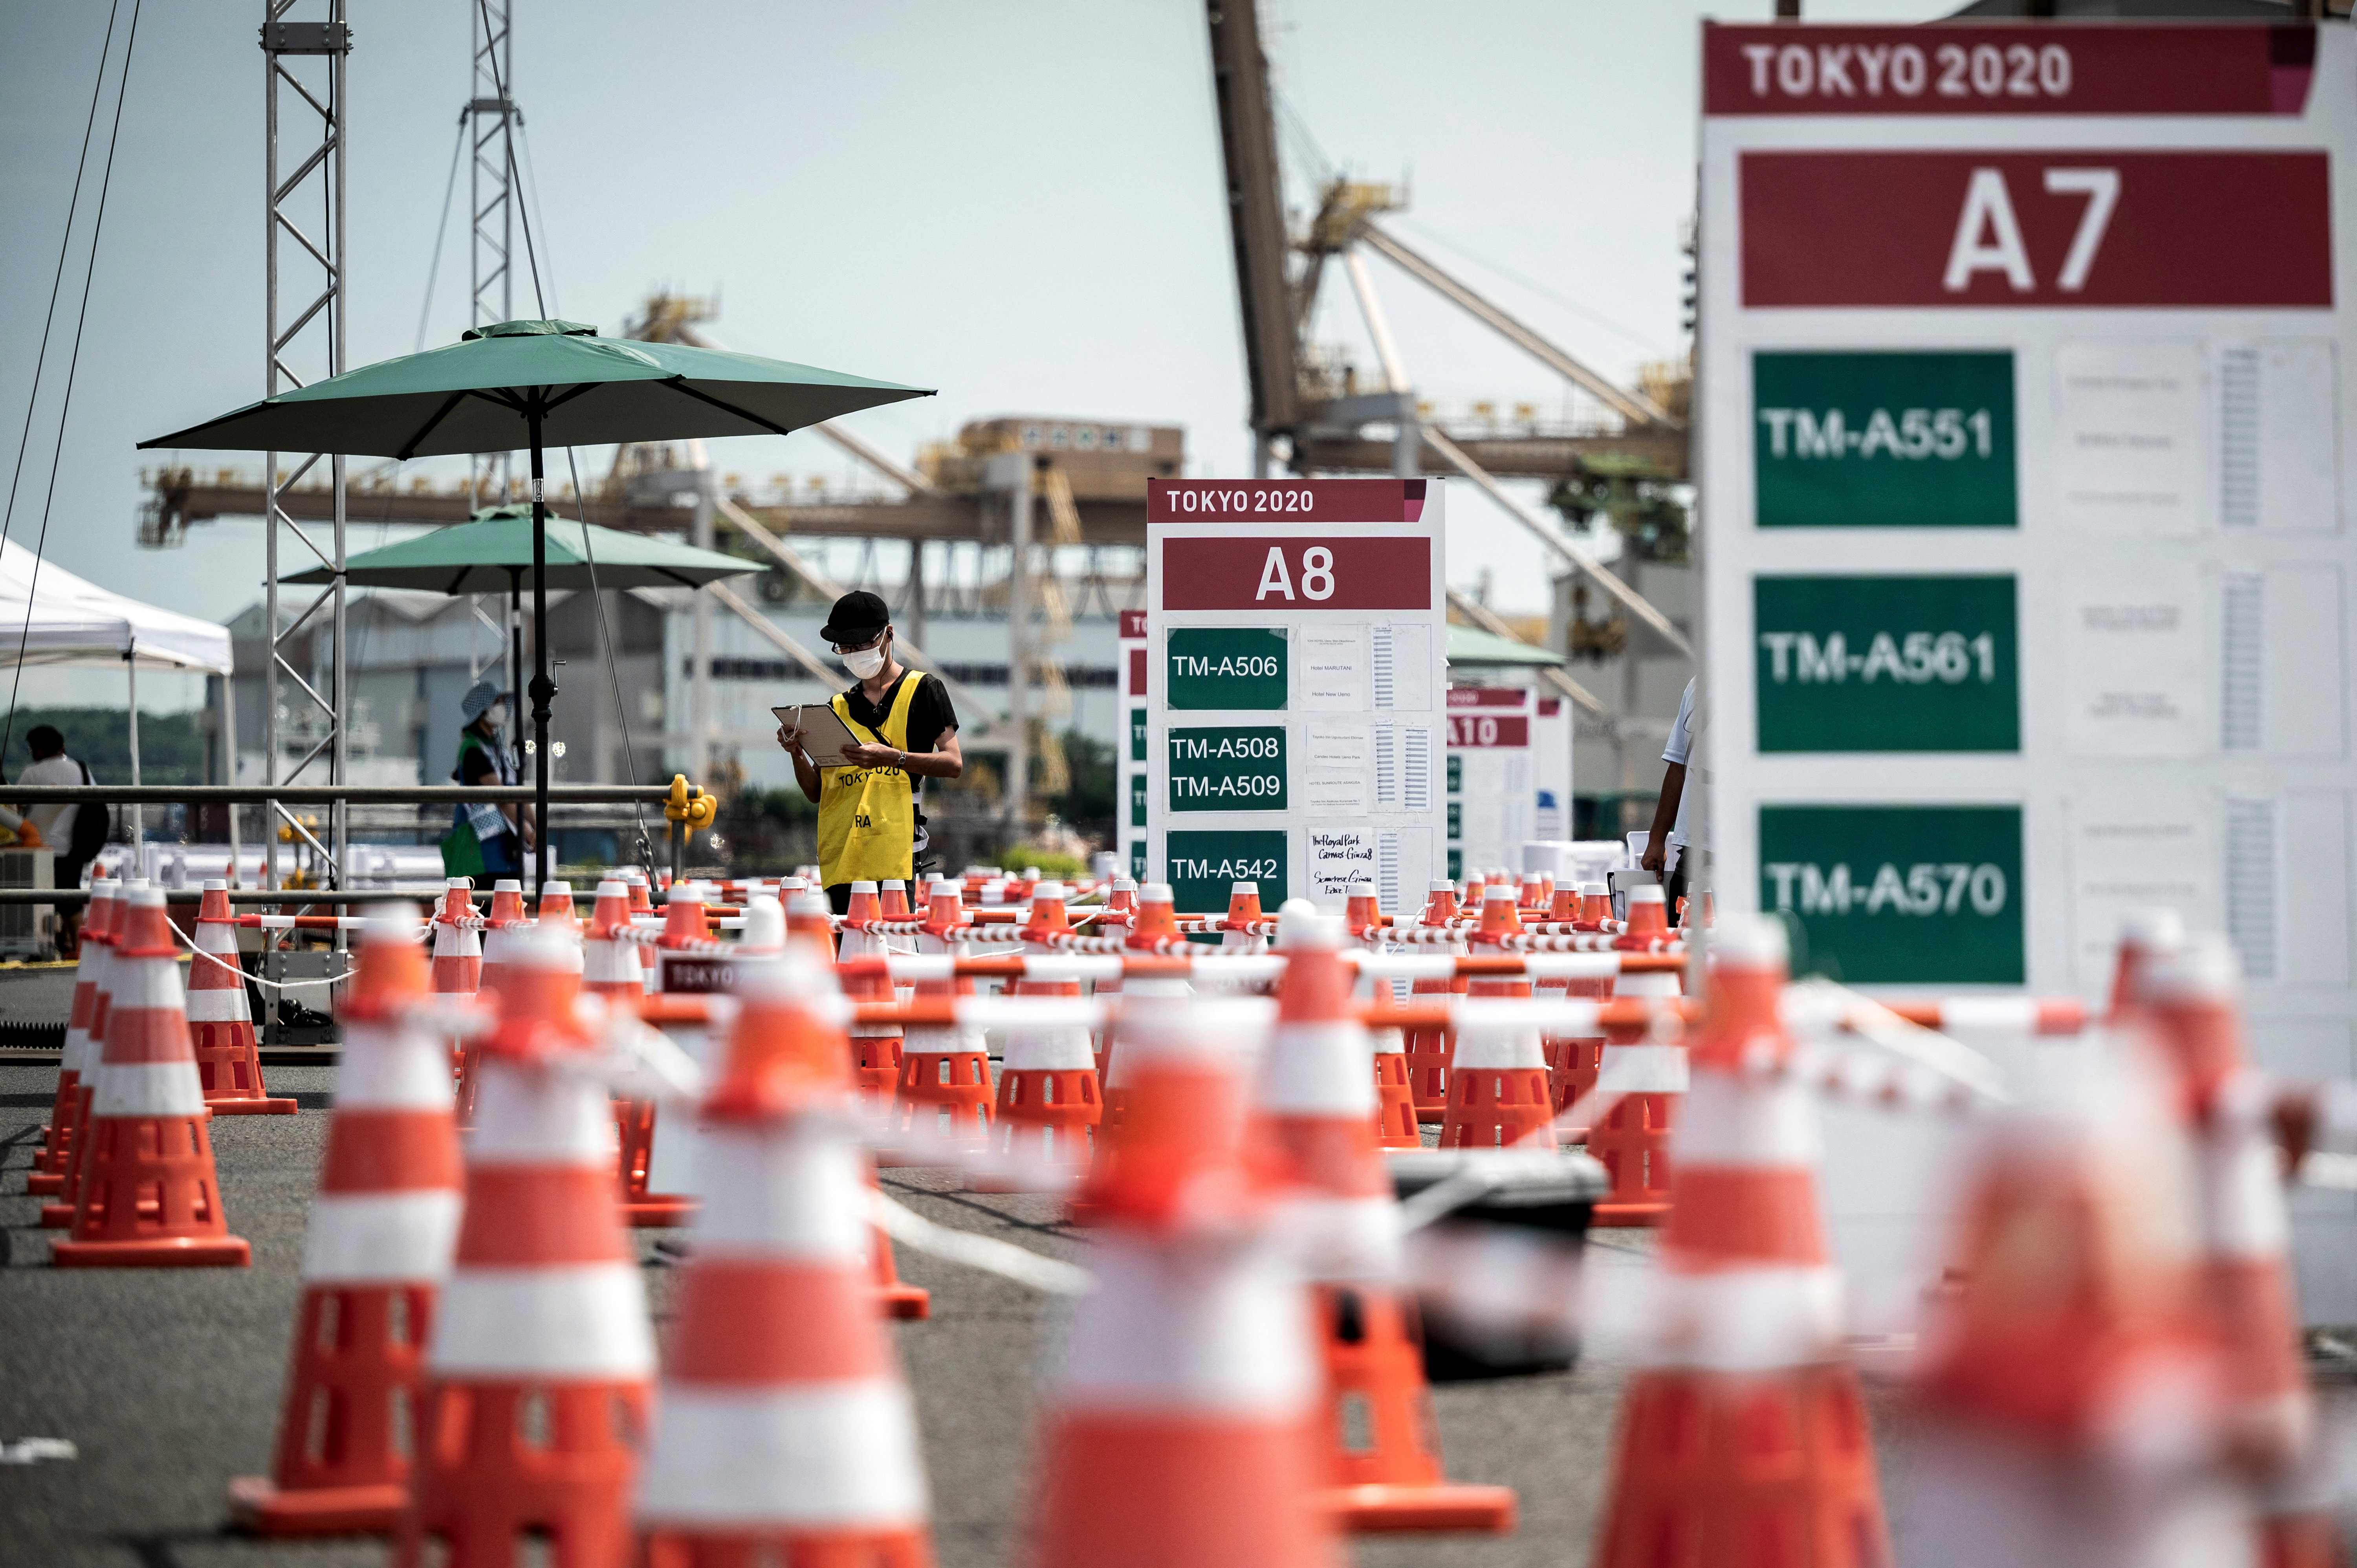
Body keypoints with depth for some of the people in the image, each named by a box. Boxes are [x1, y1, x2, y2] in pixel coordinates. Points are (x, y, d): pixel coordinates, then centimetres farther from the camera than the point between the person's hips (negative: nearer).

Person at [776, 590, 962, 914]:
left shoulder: (923, 689, 7)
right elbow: (816, 791, 20)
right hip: (841, 861, 5)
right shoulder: (839, 707, 21)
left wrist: (890, 757, -19)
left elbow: (954, 763, -4)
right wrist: (797, 753, -1)